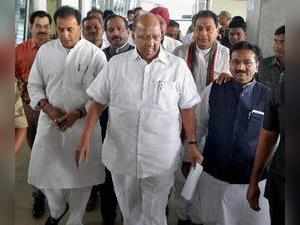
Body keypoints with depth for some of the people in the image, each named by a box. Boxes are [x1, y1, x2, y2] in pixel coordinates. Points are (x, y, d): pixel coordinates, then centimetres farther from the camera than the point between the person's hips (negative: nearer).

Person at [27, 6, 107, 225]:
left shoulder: (95, 54, -8)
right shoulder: (45, 50, 2)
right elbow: (34, 85, 7)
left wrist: (78, 113, -16)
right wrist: (47, 107, -10)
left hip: (83, 123, -3)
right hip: (49, 122, 3)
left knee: (81, 173, 8)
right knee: (45, 170, 11)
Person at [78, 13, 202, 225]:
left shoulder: (178, 66, -4)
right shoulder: (116, 63, -1)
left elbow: (187, 108, 0)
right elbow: (98, 102, 2)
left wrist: (192, 144, -1)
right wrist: (86, 138, -3)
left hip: (161, 158, -1)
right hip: (121, 155, 2)